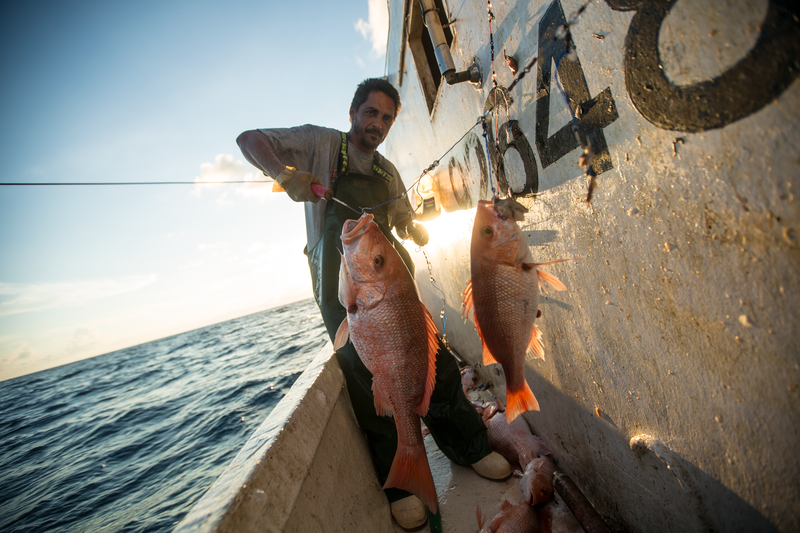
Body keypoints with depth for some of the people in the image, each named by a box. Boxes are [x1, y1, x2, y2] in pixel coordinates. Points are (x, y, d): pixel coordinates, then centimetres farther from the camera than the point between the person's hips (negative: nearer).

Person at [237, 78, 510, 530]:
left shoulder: (387, 169, 19)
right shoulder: (322, 143, 4)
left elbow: (406, 222, 22)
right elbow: (250, 139, -2)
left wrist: (418, 230, -3)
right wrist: (286, 174, -23)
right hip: (343, 289, -4)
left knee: (435, 360, 2)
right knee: (370, 379, -5)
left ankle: (469, 447, 23)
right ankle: (400, 483, 14)